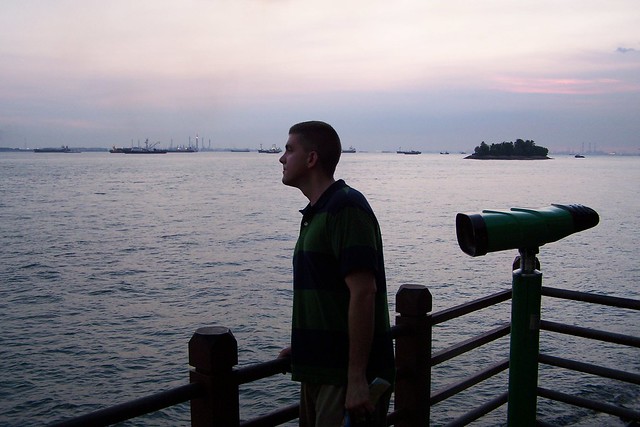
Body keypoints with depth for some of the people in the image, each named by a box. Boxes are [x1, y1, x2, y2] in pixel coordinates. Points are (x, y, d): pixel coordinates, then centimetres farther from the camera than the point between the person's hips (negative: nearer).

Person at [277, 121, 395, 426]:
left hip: (347, 375, -9)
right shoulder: (317, 212, 13)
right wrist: (304, 346, 19)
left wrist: (357, 378, -25)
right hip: (319, 369, 9)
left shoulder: (346, 207, -17)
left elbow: (363, 292, -24)